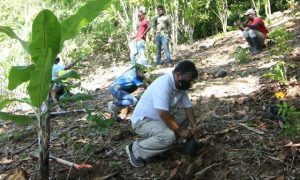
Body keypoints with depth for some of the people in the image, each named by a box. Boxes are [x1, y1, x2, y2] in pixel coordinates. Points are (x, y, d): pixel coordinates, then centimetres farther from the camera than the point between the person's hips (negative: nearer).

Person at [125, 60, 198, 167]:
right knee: (169, 137, -30)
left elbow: (188, 106, 7)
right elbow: (163, 114, -34)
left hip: (158, 118, 10)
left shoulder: (180, 85, -1)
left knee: (185, 118, 5)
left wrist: (194, 126, -6)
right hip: (142, 120, -9)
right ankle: (136, 150, -10)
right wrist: (180, 131, -24)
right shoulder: (163, 85, -30)